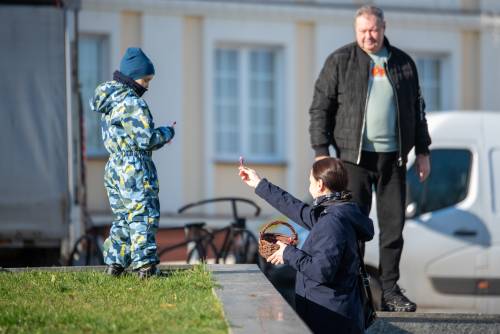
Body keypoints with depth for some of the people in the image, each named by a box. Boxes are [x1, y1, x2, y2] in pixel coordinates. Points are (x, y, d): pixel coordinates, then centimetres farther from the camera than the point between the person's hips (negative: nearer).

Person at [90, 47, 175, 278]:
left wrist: (159, 138, 12)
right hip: (134, 169, -9)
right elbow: (146, 138, -19)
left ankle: (114, 263, 15)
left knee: (123, 216, 16)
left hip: (113, 168, 9)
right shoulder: (133, 103, -15)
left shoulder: (108, 101, 14)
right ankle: (145, 265, -6)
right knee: (143, 215, -4)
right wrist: (167, 133, -1)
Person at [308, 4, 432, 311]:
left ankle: (390, 289, 9)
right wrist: (321, 152, -7)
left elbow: (417, 109, 18)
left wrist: (423, 151, 14)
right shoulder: (340, 62, 2)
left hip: (394, 157, 3)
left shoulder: (403, 63, 11)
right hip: (355, 156, -3)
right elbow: (320, 108, 0)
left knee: (394, 223, 3)